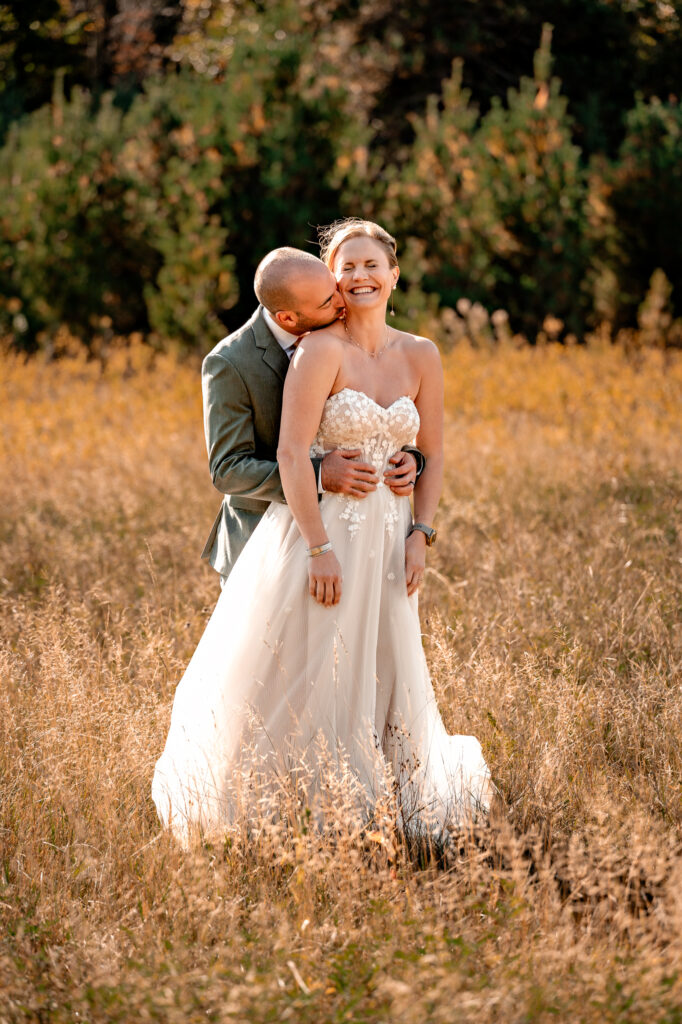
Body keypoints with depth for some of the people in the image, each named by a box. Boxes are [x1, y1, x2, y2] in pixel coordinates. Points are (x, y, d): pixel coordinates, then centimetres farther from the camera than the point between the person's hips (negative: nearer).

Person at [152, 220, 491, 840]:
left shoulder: (420, 357, 6)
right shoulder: (323, 352, -11)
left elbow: (432, 454, 14)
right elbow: (292, 453, -16)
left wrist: (420, 535, 2)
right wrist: (321, 548, -19)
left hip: (387, 540, 5)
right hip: (318, 528, -5)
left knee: (389, 682, 11)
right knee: (302, 681, -1)